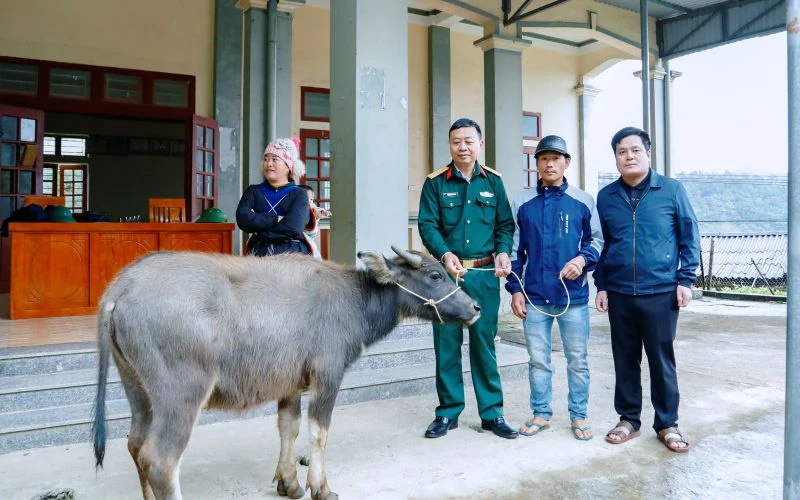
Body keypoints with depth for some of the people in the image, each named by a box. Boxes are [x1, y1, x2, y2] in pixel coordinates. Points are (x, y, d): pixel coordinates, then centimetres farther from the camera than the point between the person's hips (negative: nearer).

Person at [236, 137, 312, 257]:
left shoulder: (299, 194, 4)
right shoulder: (253, 191, 13)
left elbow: (292, 227, -11)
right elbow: (243, 219, -4)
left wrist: (260, 234, -3)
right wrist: (276, 219, -9)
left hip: (293, 253, -1)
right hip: (258, 254, 2)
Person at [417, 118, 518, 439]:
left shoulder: (493, 181, 9)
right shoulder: (436, 183, 2)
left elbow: (505, 224, 9)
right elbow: (427, 225, -5)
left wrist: (503, 252, -10)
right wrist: (445, 255, -22)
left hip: (484, 275, 1)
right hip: (446, 274, -1)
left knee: (484, 344, 8)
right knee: (446, 345, 6)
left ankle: (492, 413, 21)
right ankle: (448, 412, 21)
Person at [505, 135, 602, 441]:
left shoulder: (583, 202, 1)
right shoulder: (522, 204, 5)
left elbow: (598, 240, 7)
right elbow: (514, 250, 7)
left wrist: (583, 259, -14)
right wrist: (515, 289, 3)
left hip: (573, 296, -1)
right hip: (535, 297, 1)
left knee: (578, 360, 8)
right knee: (538, 360, 10)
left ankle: (579, 416, 24)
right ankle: (541, 414, 25)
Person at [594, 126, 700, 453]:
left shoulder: (672, 189, -1)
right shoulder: (606, 196, 5)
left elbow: (689, 236, 2)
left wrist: (685, 279, -4)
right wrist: (601, 285, 8)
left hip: (661, 292, -2)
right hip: (619, 293, 2)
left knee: (662, 360, 7)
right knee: (625, 360, 11)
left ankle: (667, 424, 23)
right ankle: (628, 419, 26)